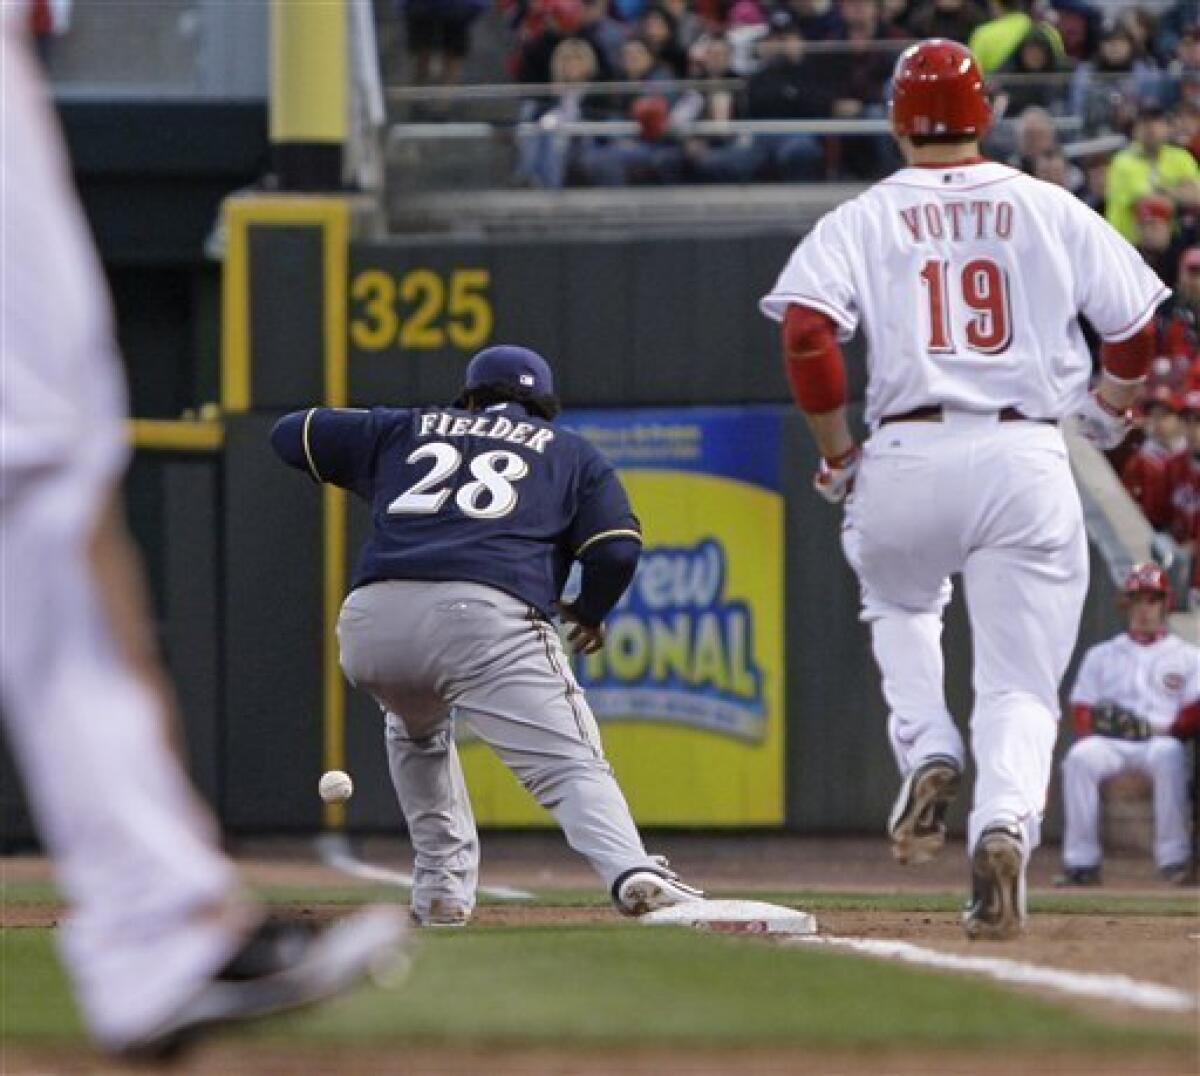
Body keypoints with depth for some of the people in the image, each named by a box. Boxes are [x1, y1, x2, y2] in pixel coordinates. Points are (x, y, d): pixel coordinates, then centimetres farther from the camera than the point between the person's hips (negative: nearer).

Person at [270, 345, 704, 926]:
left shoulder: (405, 429, 31)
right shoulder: (571, 452, 26)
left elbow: (291, 433, 38)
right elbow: (617, 547, 11)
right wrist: (590, 612, 30)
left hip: (370, 624, 3)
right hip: (488, 618, -3)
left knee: (418, 731, 34)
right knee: (572, 764, -9)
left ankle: (443, 886, 24)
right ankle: (631, 873, -37)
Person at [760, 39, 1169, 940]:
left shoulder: (862, 221, 6)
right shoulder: (1053, 212, 9)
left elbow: (807, 332, -8)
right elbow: (1134, 326, 11)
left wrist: (837, 454, 4)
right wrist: (1109, 410, 31)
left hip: (909, 457, 0)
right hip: (1029, 460, 0)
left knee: (899, 600, 33)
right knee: (1021, 685, 4)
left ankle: (927, 755, 9)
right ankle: (1005, 824, -23)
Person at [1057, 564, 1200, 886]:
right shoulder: (1101, 655, 24)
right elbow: (1082, 714, 15)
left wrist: (1162, 731, -12)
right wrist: (1091, 729, -9)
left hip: (1162, 741, -2)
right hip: (1109, 743, 2)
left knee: (1169, 756, -40)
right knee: (1079, 757, -34)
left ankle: (1174, 859, -38)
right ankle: (1081, 862, -34)